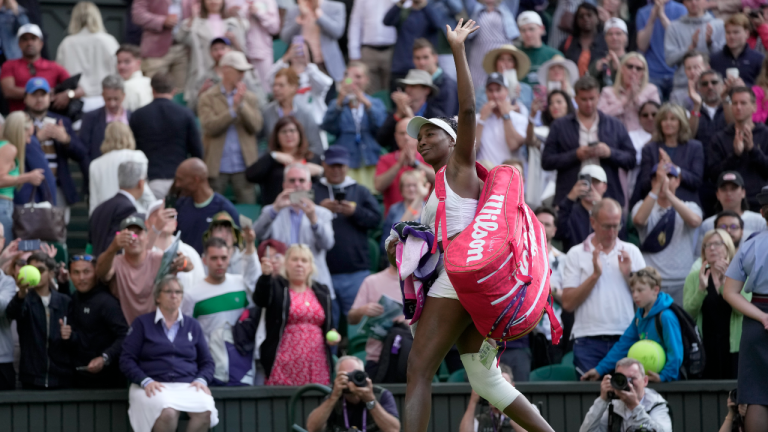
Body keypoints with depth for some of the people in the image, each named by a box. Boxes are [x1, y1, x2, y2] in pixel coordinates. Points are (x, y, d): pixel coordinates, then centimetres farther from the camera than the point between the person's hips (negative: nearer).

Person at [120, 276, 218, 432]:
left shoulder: (192, 325, 20)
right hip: (155, 386, -3)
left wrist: (201, 380, -1)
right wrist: (145, 381, -12)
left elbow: (207, 362, 21)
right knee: (168, 413, -38)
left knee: (205, 412, -32)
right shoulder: (143, 323, 11)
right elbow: (127, 359, 4)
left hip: (188, 385, 3)